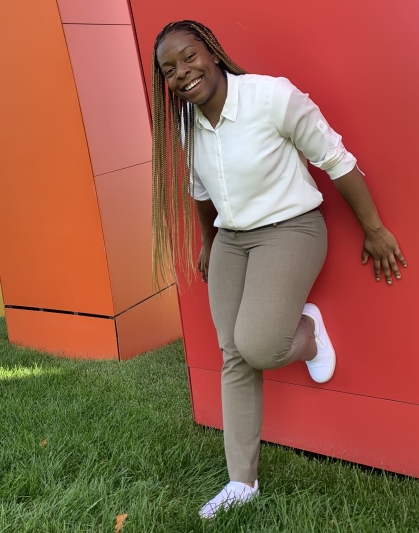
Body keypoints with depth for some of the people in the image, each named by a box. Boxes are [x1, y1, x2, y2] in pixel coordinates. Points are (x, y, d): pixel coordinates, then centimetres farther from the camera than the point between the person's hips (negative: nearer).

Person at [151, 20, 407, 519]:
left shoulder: (273, 95, -19)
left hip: (290, 229, -6)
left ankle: (306, 330, 15)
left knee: (256, 345, -23)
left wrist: (373, 229, -6)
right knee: (234, 358, 3)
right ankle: (242, 483, 15)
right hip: (230, 240, 6)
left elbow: (335, 159, -11)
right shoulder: (184, 124, 0)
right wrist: (207, 246, 26)